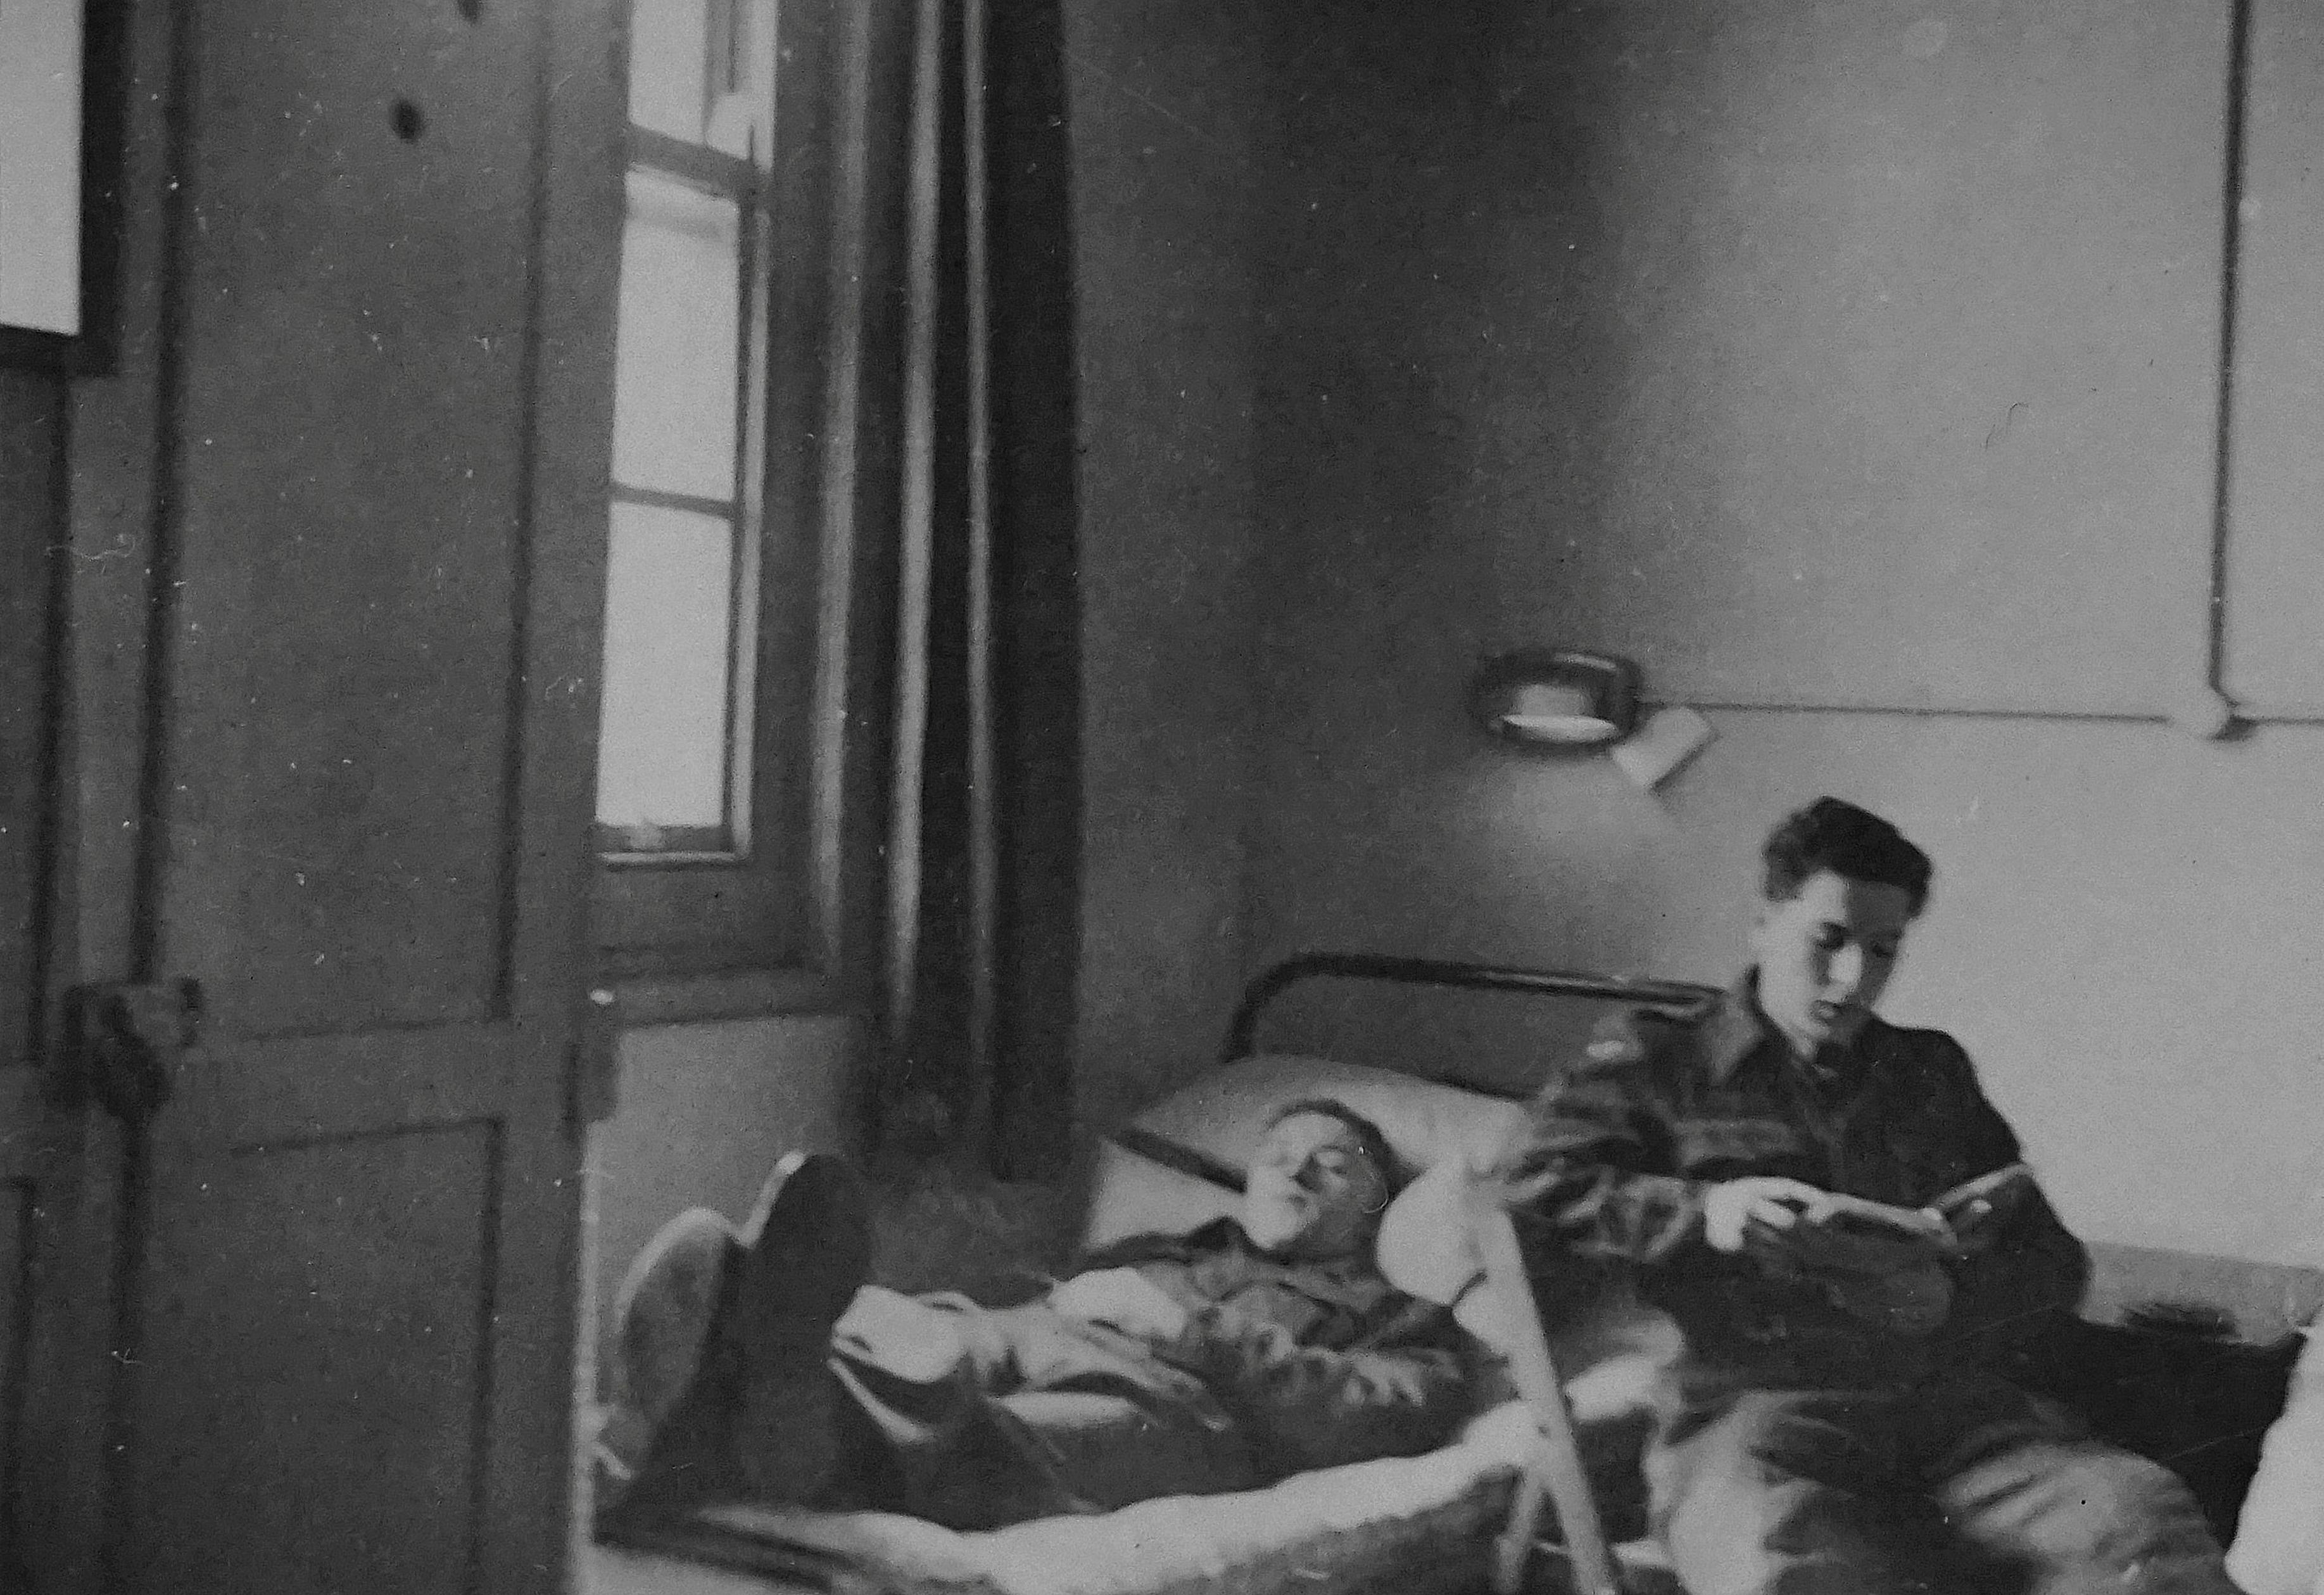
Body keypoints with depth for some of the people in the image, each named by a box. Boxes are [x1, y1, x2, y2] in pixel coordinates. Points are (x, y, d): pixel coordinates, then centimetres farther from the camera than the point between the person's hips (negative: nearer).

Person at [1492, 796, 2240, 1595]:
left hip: (1950, 1403, 4)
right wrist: (1702, 1212, -12)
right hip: (1751, 1402, -3)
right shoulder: (1655, 1059, 14)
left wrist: (1947, 1296, -1)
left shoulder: (1931, 1071, 25)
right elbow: (1525, 1195, 3)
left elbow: (2054, 1261, 21)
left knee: (2142, 1518, -28)